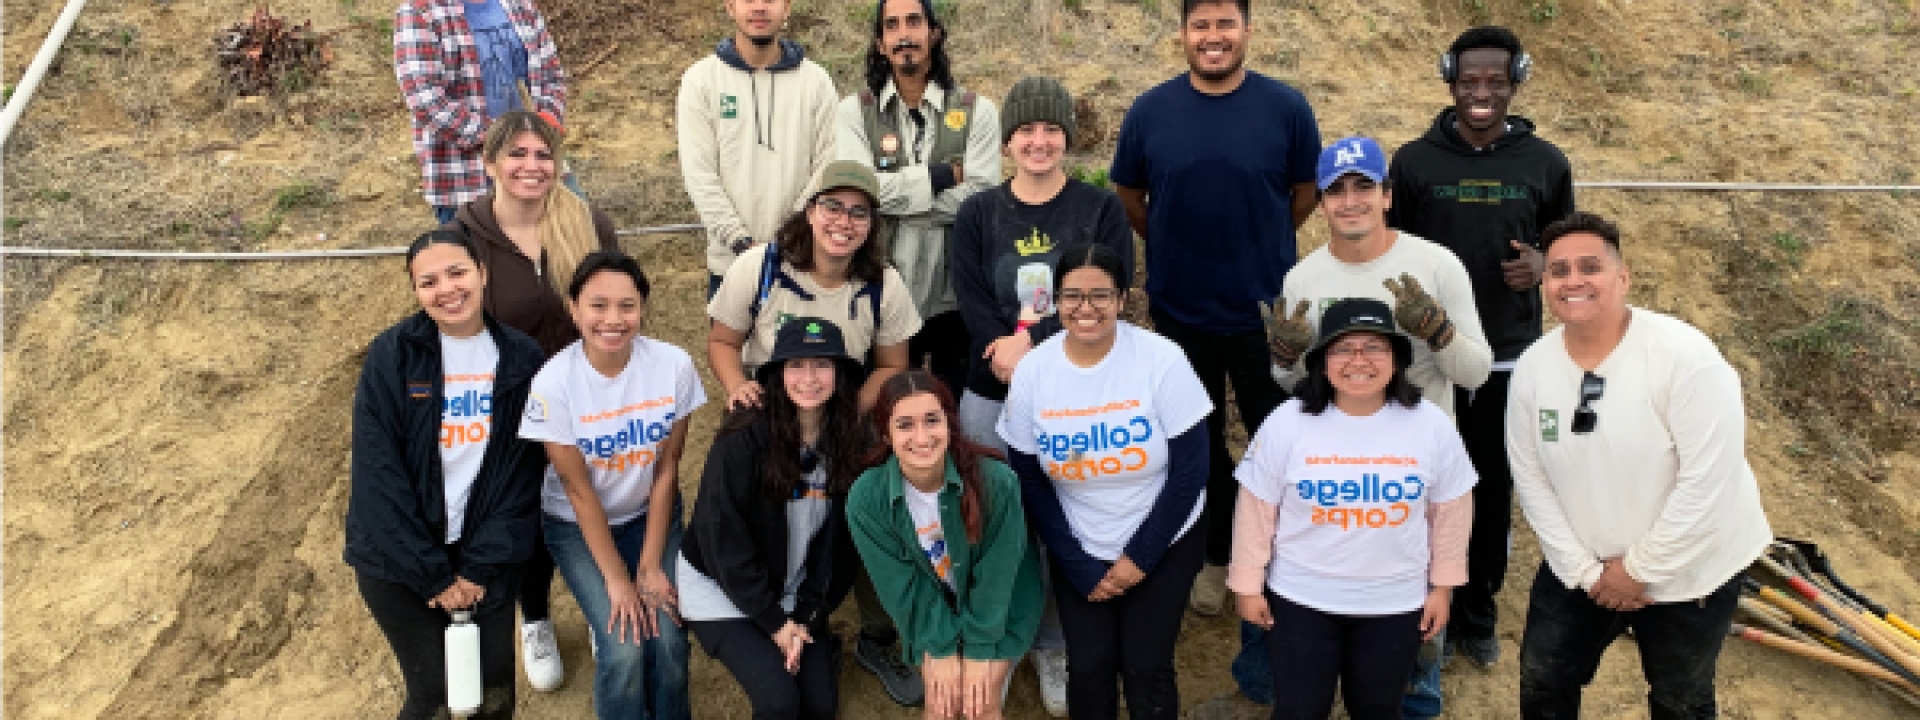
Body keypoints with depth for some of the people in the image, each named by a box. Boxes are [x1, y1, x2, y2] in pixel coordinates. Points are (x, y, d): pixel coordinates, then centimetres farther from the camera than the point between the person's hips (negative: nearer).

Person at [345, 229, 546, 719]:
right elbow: (378, 474, -12)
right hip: (399, 556, -2)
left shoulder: (521, 359, -4)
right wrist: (433, 575, -13)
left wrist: (480, 567, -10)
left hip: (483, 551, 2)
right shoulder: (392, 355, -10)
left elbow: (522, 471, -4)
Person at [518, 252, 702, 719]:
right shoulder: (554, 383, -22)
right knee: (625, 647, -18)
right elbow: (579, 490, -16)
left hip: (651, 515, 2)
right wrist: (617, 580, -15)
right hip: (578, 524, -1)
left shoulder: (674, 366, -18)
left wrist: (651, 566, -10)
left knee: (668, 639, -16)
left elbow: (666, 469, -10)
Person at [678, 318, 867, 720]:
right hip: (719, 591, -4)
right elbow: (721, 536, -18)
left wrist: (807, 618, -10)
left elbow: (839, 543, -2)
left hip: (795, 596, 4)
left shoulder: (850, 444, -7)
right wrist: (774, 622, -15)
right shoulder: (743, 441, -21)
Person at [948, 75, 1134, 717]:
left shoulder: (1102, 210, 0)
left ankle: (1056, 649, 25)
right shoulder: (977, 215, 5)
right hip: (992, 397, 1)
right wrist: (1009, 351, -22)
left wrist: (1033, 342, -21)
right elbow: (972, 304, -6)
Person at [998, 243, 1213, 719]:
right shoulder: (1031, 372, -10)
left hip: (1163, 546, -1)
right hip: (1079, 552, 2)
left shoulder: (1161, 360, -16)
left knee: (1145, 665, -4)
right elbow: (1029, 483, -3)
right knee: (1088, 667, 0)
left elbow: (1191, 469, -12)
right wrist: (1080, 568, -6)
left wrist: (1140, 557, -12)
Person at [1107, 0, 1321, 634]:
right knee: (1199, 442, 15)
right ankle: (1216, 556, 34)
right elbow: (1128, 196, 7)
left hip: (1267, 308, -1)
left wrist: (1257, 247, 10)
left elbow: (1306, 192, 4)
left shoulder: (1286, 107, -9)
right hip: (1181, 309, 1)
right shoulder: (1149, 112, -6)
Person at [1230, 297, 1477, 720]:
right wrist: (1248, 585, -1)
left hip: (1396, 603, 2)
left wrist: (1443, 586, 7)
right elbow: (1256, 511, -6)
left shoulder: (1433, 426, -9)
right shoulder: (1285, 424, -14)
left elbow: (1450, 512, 3)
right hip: (1301, 599, -1)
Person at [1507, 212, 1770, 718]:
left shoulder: (1686, 356, -24)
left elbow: (1707, 481, -25)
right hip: (1583, 567, 4)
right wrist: (1583, 570, -8)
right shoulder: (1532, 366, -9)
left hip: (1688, 569, -4)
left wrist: (1639, 570, -18)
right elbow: (1530, 477, -4)